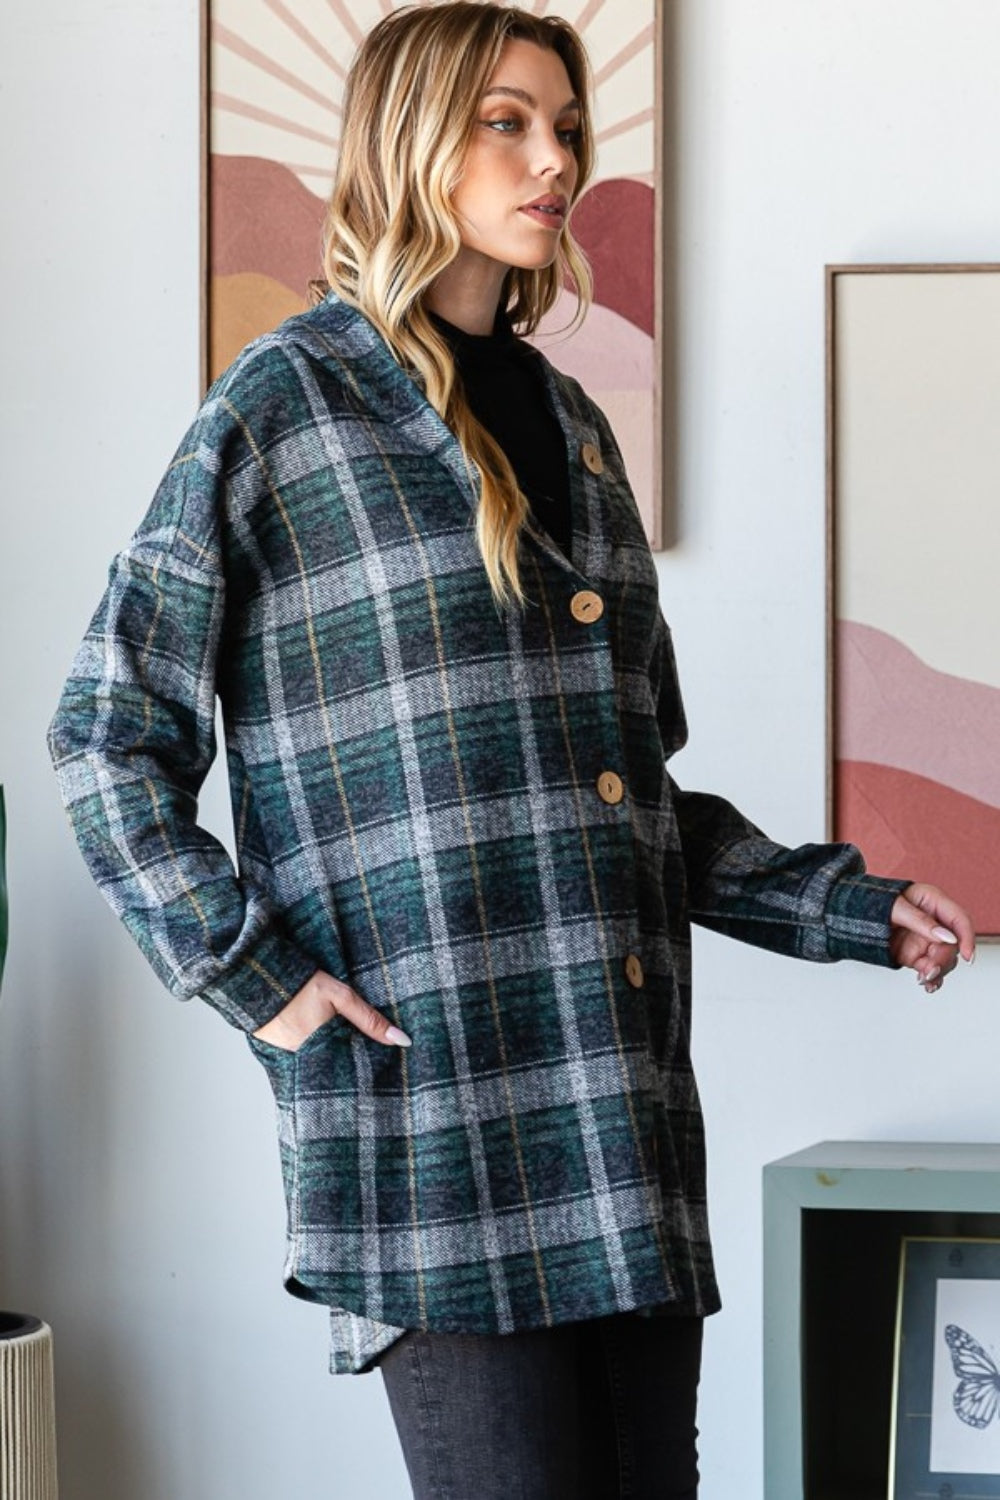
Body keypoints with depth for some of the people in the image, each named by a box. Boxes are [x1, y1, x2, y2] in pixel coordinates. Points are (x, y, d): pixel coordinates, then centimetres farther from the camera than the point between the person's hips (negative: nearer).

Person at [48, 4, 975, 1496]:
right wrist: (256, 978, -10)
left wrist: (849, 905, 13)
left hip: (629, 1118, 7)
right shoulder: (285, 406, 0)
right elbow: (110, 737, -1)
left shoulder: (570, 425, 20)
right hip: (436, 1110, -6)